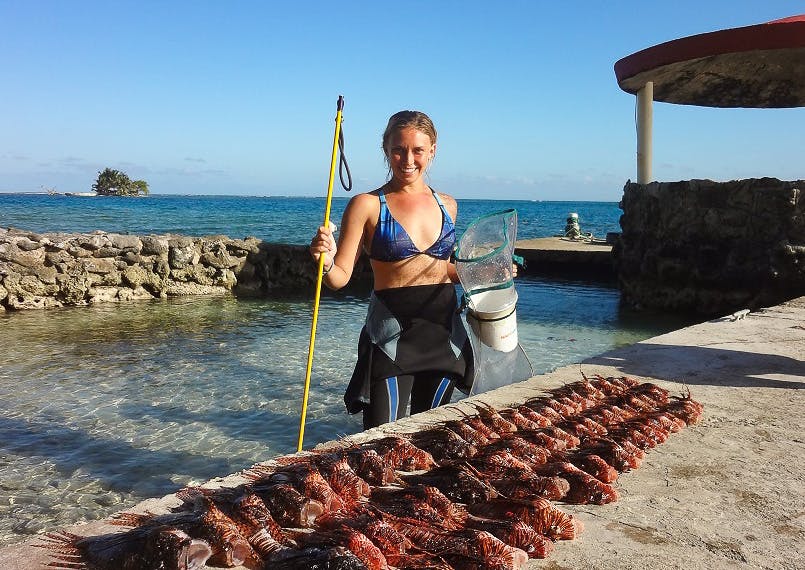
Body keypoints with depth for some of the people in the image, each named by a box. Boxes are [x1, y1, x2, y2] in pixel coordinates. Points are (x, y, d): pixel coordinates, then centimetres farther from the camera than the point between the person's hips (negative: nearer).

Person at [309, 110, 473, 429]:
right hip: (392, 332, -4)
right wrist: (326, 261, -28)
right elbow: (340, 277, -7)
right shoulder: (367, 205, -5)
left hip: (445, 329, 5)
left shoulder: (447, 205, 9)